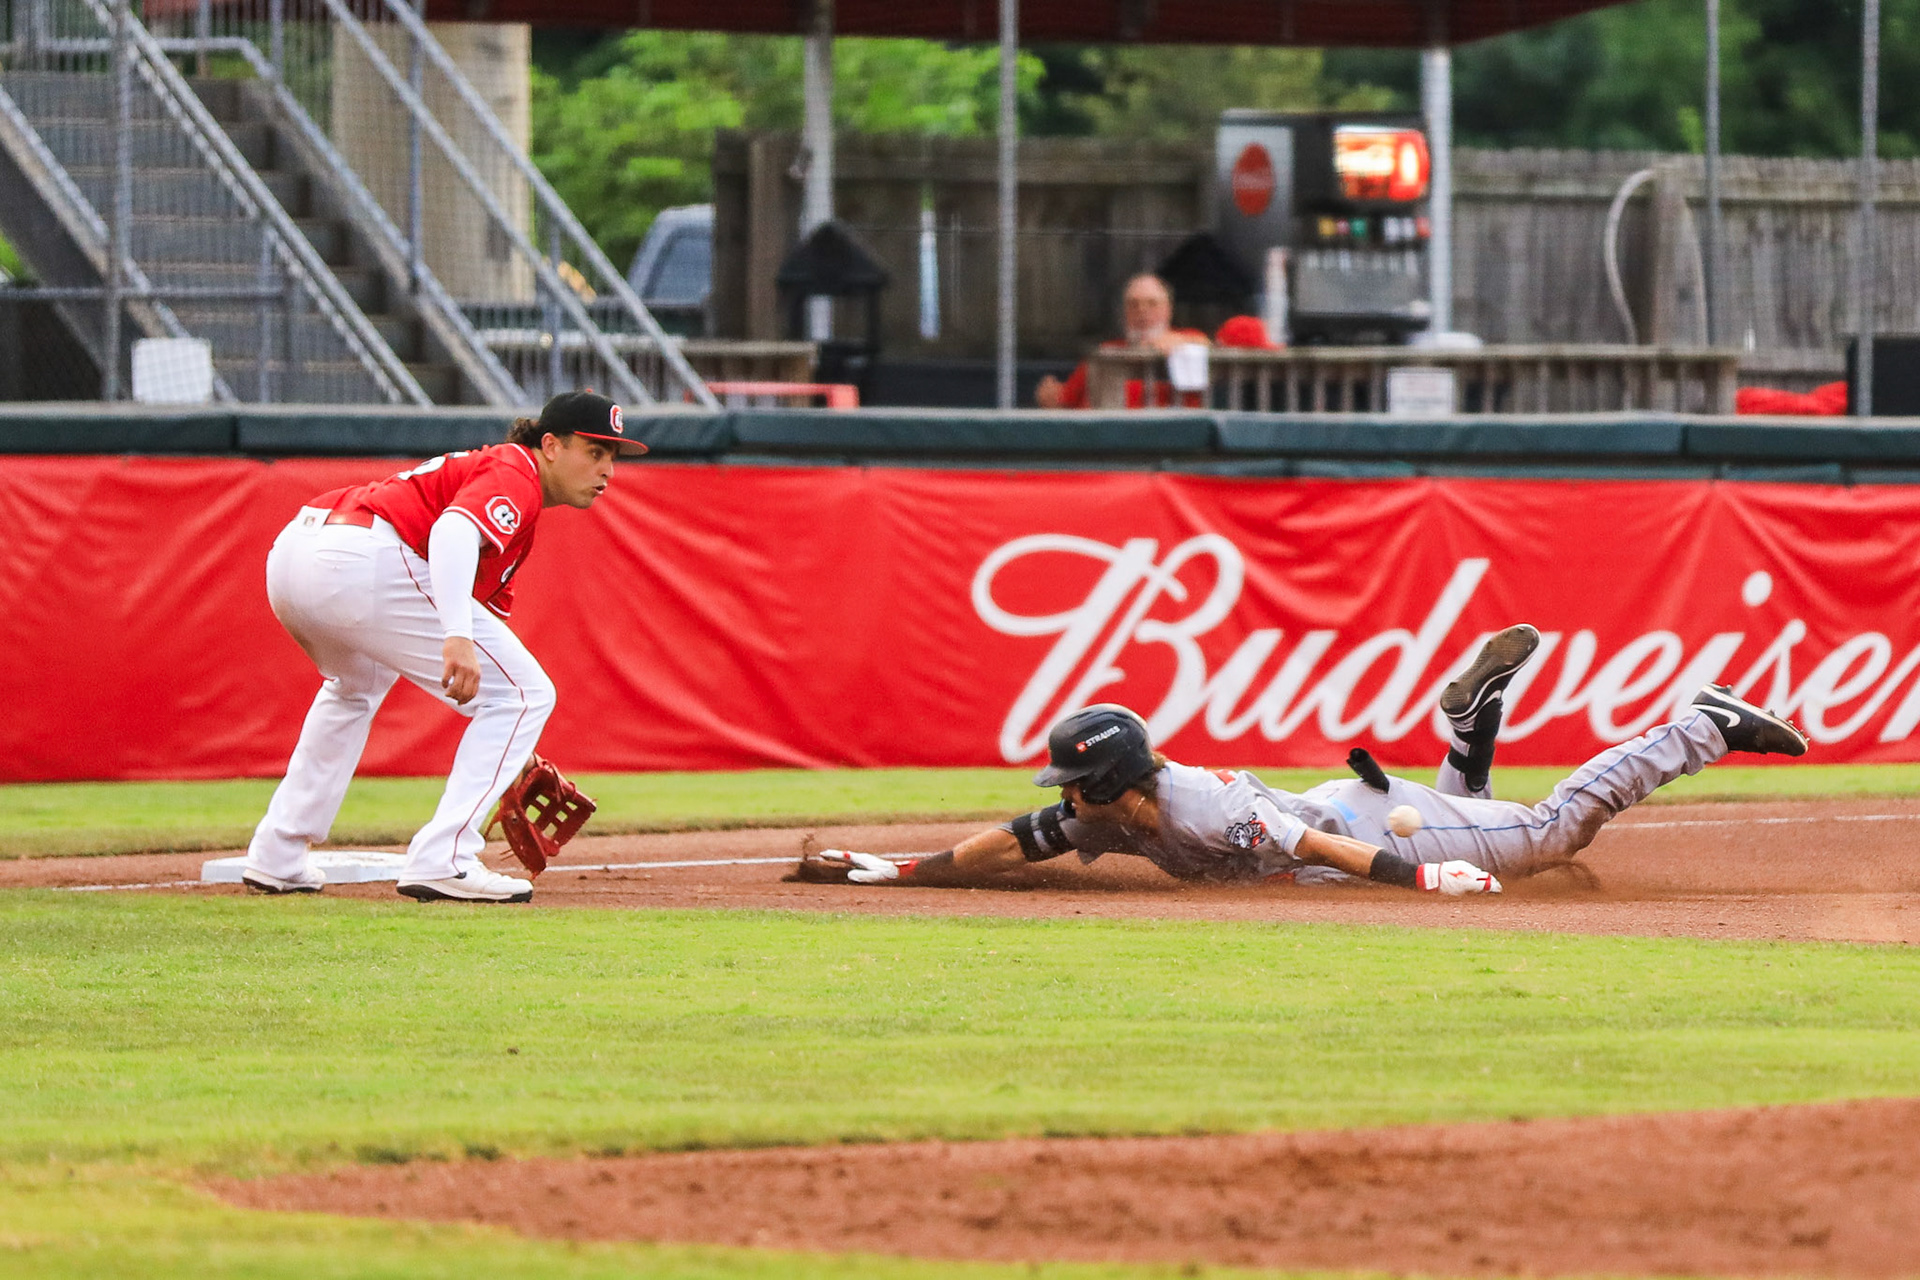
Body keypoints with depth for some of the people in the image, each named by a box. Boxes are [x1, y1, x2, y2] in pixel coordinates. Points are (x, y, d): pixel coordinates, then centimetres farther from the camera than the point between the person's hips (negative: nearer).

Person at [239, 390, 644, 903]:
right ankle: (442, 861, -8)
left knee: (357, 685, 40)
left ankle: (276, 859, 36)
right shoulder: (515, 476, 1)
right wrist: (458, 637, -33)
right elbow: (452, 531, -21)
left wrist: (511, 751, 34)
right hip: (363, 562, -10)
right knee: (527, 693, -2)